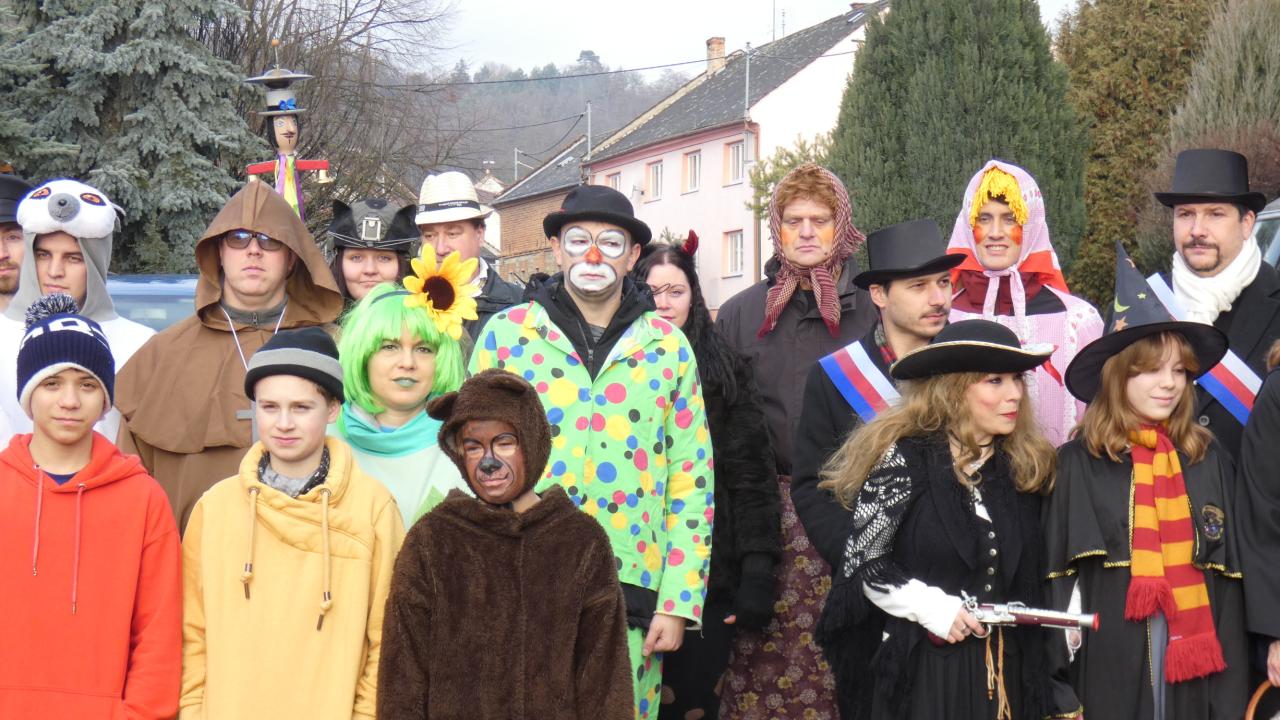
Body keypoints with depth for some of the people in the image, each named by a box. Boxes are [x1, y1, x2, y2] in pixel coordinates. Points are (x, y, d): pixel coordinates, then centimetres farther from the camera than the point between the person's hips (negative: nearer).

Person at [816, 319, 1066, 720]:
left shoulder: (1025, 466, 7)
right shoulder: (905, 459, -8)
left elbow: (1029, 579, 14)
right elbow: (861, 561, -7)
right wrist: (931, 608, -17)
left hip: (1003, 671, 4)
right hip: (920, 670, -4)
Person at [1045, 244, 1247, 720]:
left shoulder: (1209, 461, 7)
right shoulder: (1080, 463, -2)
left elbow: (1230, 576, 9)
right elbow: (1060, 575, -1)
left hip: (1195, 656, 3)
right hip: (1111, 658, -3)